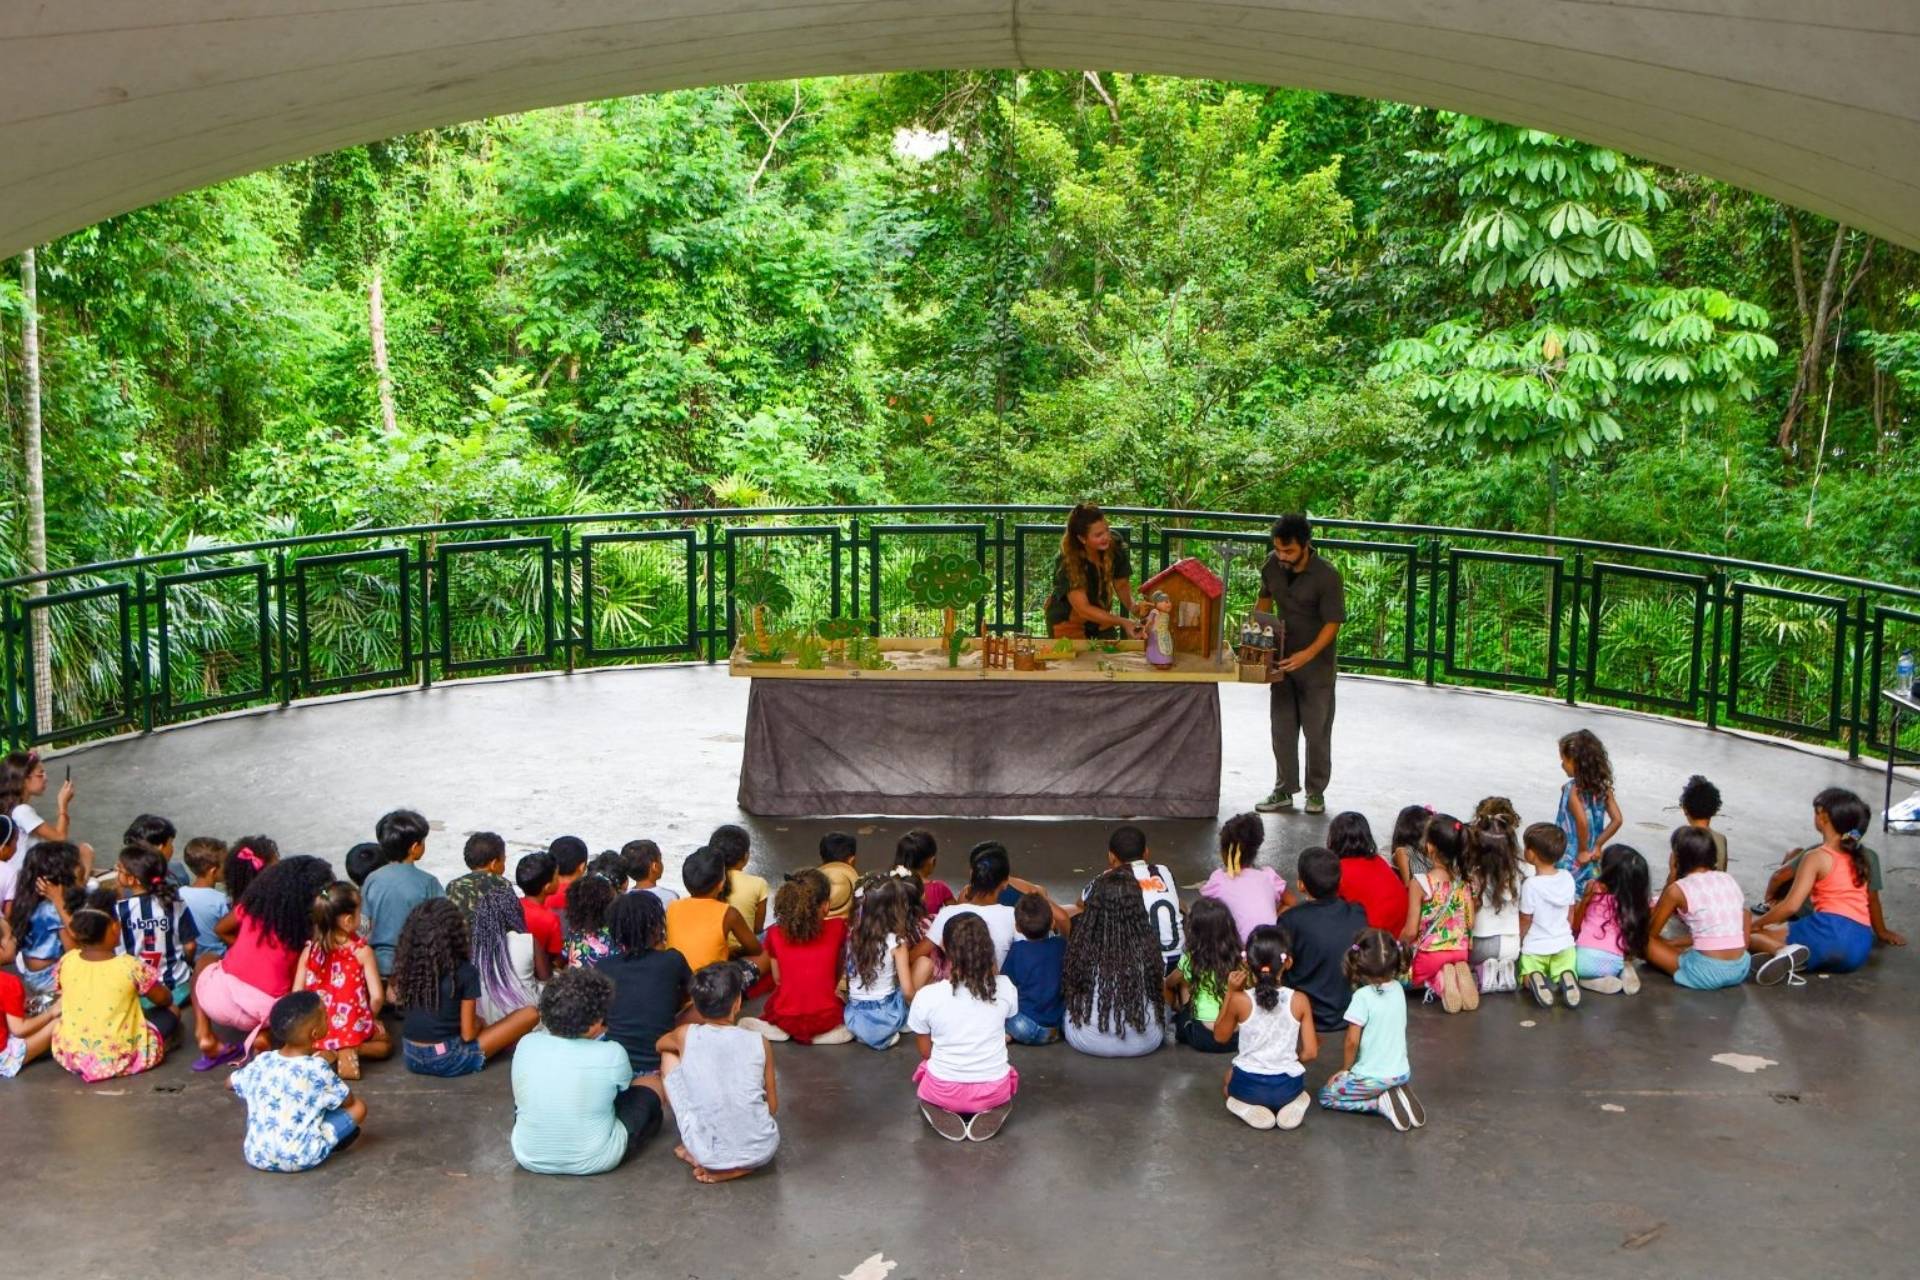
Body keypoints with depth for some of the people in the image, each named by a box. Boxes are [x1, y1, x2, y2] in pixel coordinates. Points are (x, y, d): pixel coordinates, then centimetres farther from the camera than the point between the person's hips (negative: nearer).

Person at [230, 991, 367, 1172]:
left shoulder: (262, 1062, -1)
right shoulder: (317, 1069, -14)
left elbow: (231, 1083, 19)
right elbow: (347, 1101, -1)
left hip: (257, 1156, 4)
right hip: (301, 1158, -4)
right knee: (358, 1107, 4)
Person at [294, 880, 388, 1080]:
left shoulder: (309, 951, -2)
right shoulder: (362, 951, -9)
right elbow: (376, 996, -12)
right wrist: (372, 1017, 9)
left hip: (316, 1030, 3)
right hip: (353, 1027, -3)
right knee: (385, 1044, 27)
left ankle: (326, 1053, 4)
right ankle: (352, 1051, -5)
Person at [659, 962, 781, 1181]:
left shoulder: (687, 1035, -4)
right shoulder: (759, 1043, -3)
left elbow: (660, 1044, 22)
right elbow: (773, 1107, 8)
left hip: (708, 1155, -1)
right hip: (761, 1152, 2)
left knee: (669, 1055, 17)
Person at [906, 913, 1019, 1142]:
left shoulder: (927, 996, -15)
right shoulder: (1004, 987, -12)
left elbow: (926, 1052, -1)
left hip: (944, 1091, 0)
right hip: (993, 1090, 0)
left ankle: (942, 1111, 5)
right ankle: (991, 1111, 6)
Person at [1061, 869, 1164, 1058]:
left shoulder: (1082, 940, -15)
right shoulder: (1148, 944, -14)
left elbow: (1068, 988, 1)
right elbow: (1159, 987, 3)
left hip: (1088, 1042, 0)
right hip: (1143, 1043, 0)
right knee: (1162, 1002, 30)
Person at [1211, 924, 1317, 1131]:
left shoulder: (1240, 1000, -15)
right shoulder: (1300, 1001, -12)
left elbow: (1220, 1037, 3)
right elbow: (1310, 1052, -8)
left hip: (1248, 1086, -1)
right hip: (1287, 1087, 1)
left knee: (1226, 1082, 36)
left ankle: (1250, 1108, 4)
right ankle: (1291, 1105, 5)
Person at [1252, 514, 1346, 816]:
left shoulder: (1326, 576, -21)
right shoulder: (1272, 566, -4)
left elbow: (1333, 622, -19)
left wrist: (1309, 653, -31)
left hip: (1316, 665, -5)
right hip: (1282, 660, 5)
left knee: (1317, 731, 4)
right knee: (1282, 729, 8)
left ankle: (1316, 791, 19)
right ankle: (1284, 791, 17)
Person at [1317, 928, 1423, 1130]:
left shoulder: (1362, 996, -20)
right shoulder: (1398, 989, -2)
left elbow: (1352, 1041, -18)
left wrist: (1344, 1069, -1)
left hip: (1372, 1078, -6)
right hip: (1402, 1073, 6)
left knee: (1326, 1096, 14)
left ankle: (1381, 1102, -4)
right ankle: (1398, 1093, 6)